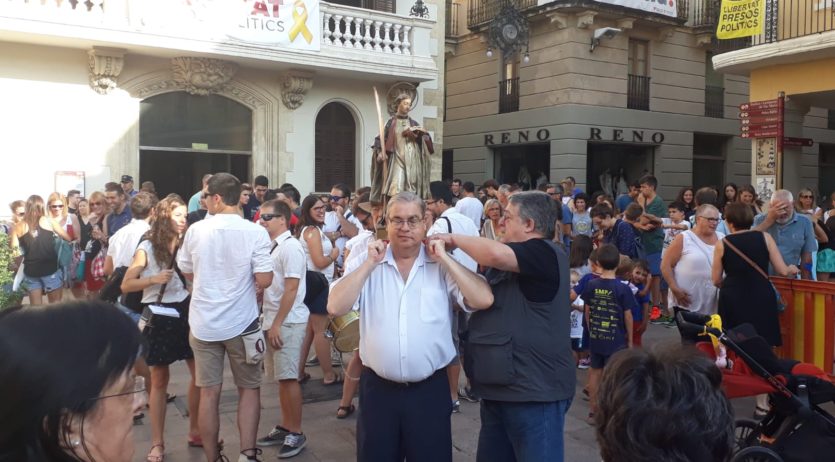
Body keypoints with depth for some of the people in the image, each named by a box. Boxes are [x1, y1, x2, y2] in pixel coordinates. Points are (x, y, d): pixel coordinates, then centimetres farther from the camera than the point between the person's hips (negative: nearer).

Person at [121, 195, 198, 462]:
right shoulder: (147, 248, -6)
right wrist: (154, 279, -20)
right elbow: (126, 285, -9)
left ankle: (195, 432, 24)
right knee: (159, 379, 5)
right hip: (158, 315, -3)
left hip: (185, 311, 3)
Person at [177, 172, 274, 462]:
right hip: (241, 323, -2)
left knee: (209, 393, 9)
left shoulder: (196, 230, -4)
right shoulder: (255, 232, -12)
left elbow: (187, 273, 10)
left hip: (203, 324, 2)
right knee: (249, 388, 13)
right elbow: (264, 281, -15)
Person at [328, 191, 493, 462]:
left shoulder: (443, 266, -1)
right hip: (378, 388, 1)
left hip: (430, 389, -1)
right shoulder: (369, 265, 2)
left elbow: (483, 300, -14)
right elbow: (335, 307, -10)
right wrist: (370, 263, -12)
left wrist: (444, 258, -12)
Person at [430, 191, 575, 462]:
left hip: (534, 390, -10)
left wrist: (454, 239, -16)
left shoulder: (544, 254, -14)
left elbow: (496, 254, -33)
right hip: (501, 388, 10)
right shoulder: (509, 265, 18)